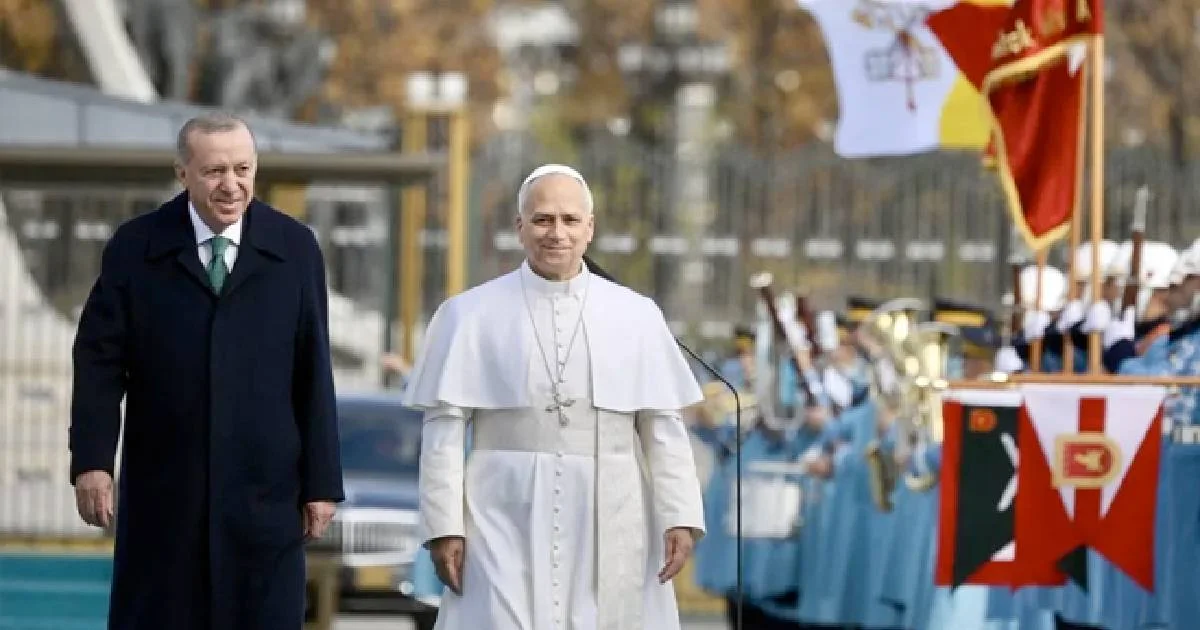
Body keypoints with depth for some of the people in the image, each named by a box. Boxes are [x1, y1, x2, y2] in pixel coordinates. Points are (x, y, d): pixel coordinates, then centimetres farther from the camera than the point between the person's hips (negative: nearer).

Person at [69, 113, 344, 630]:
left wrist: (321, 482, 1)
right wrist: (91, 461, -12)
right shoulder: (135, 248, 2)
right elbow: (100, 360, -1)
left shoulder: (295, 249, 4)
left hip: (263, 492, 0)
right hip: (163, 493, 0)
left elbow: (313, 373, 4)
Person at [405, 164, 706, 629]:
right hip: (508, 524, -1)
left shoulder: (637, 317, 7)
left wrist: (679, 517, -2)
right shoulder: (469, 315, 3)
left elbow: (663, 428, 5)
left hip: (608, 528, 2)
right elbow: (444, 428, 1)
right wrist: (444, 526, -5)